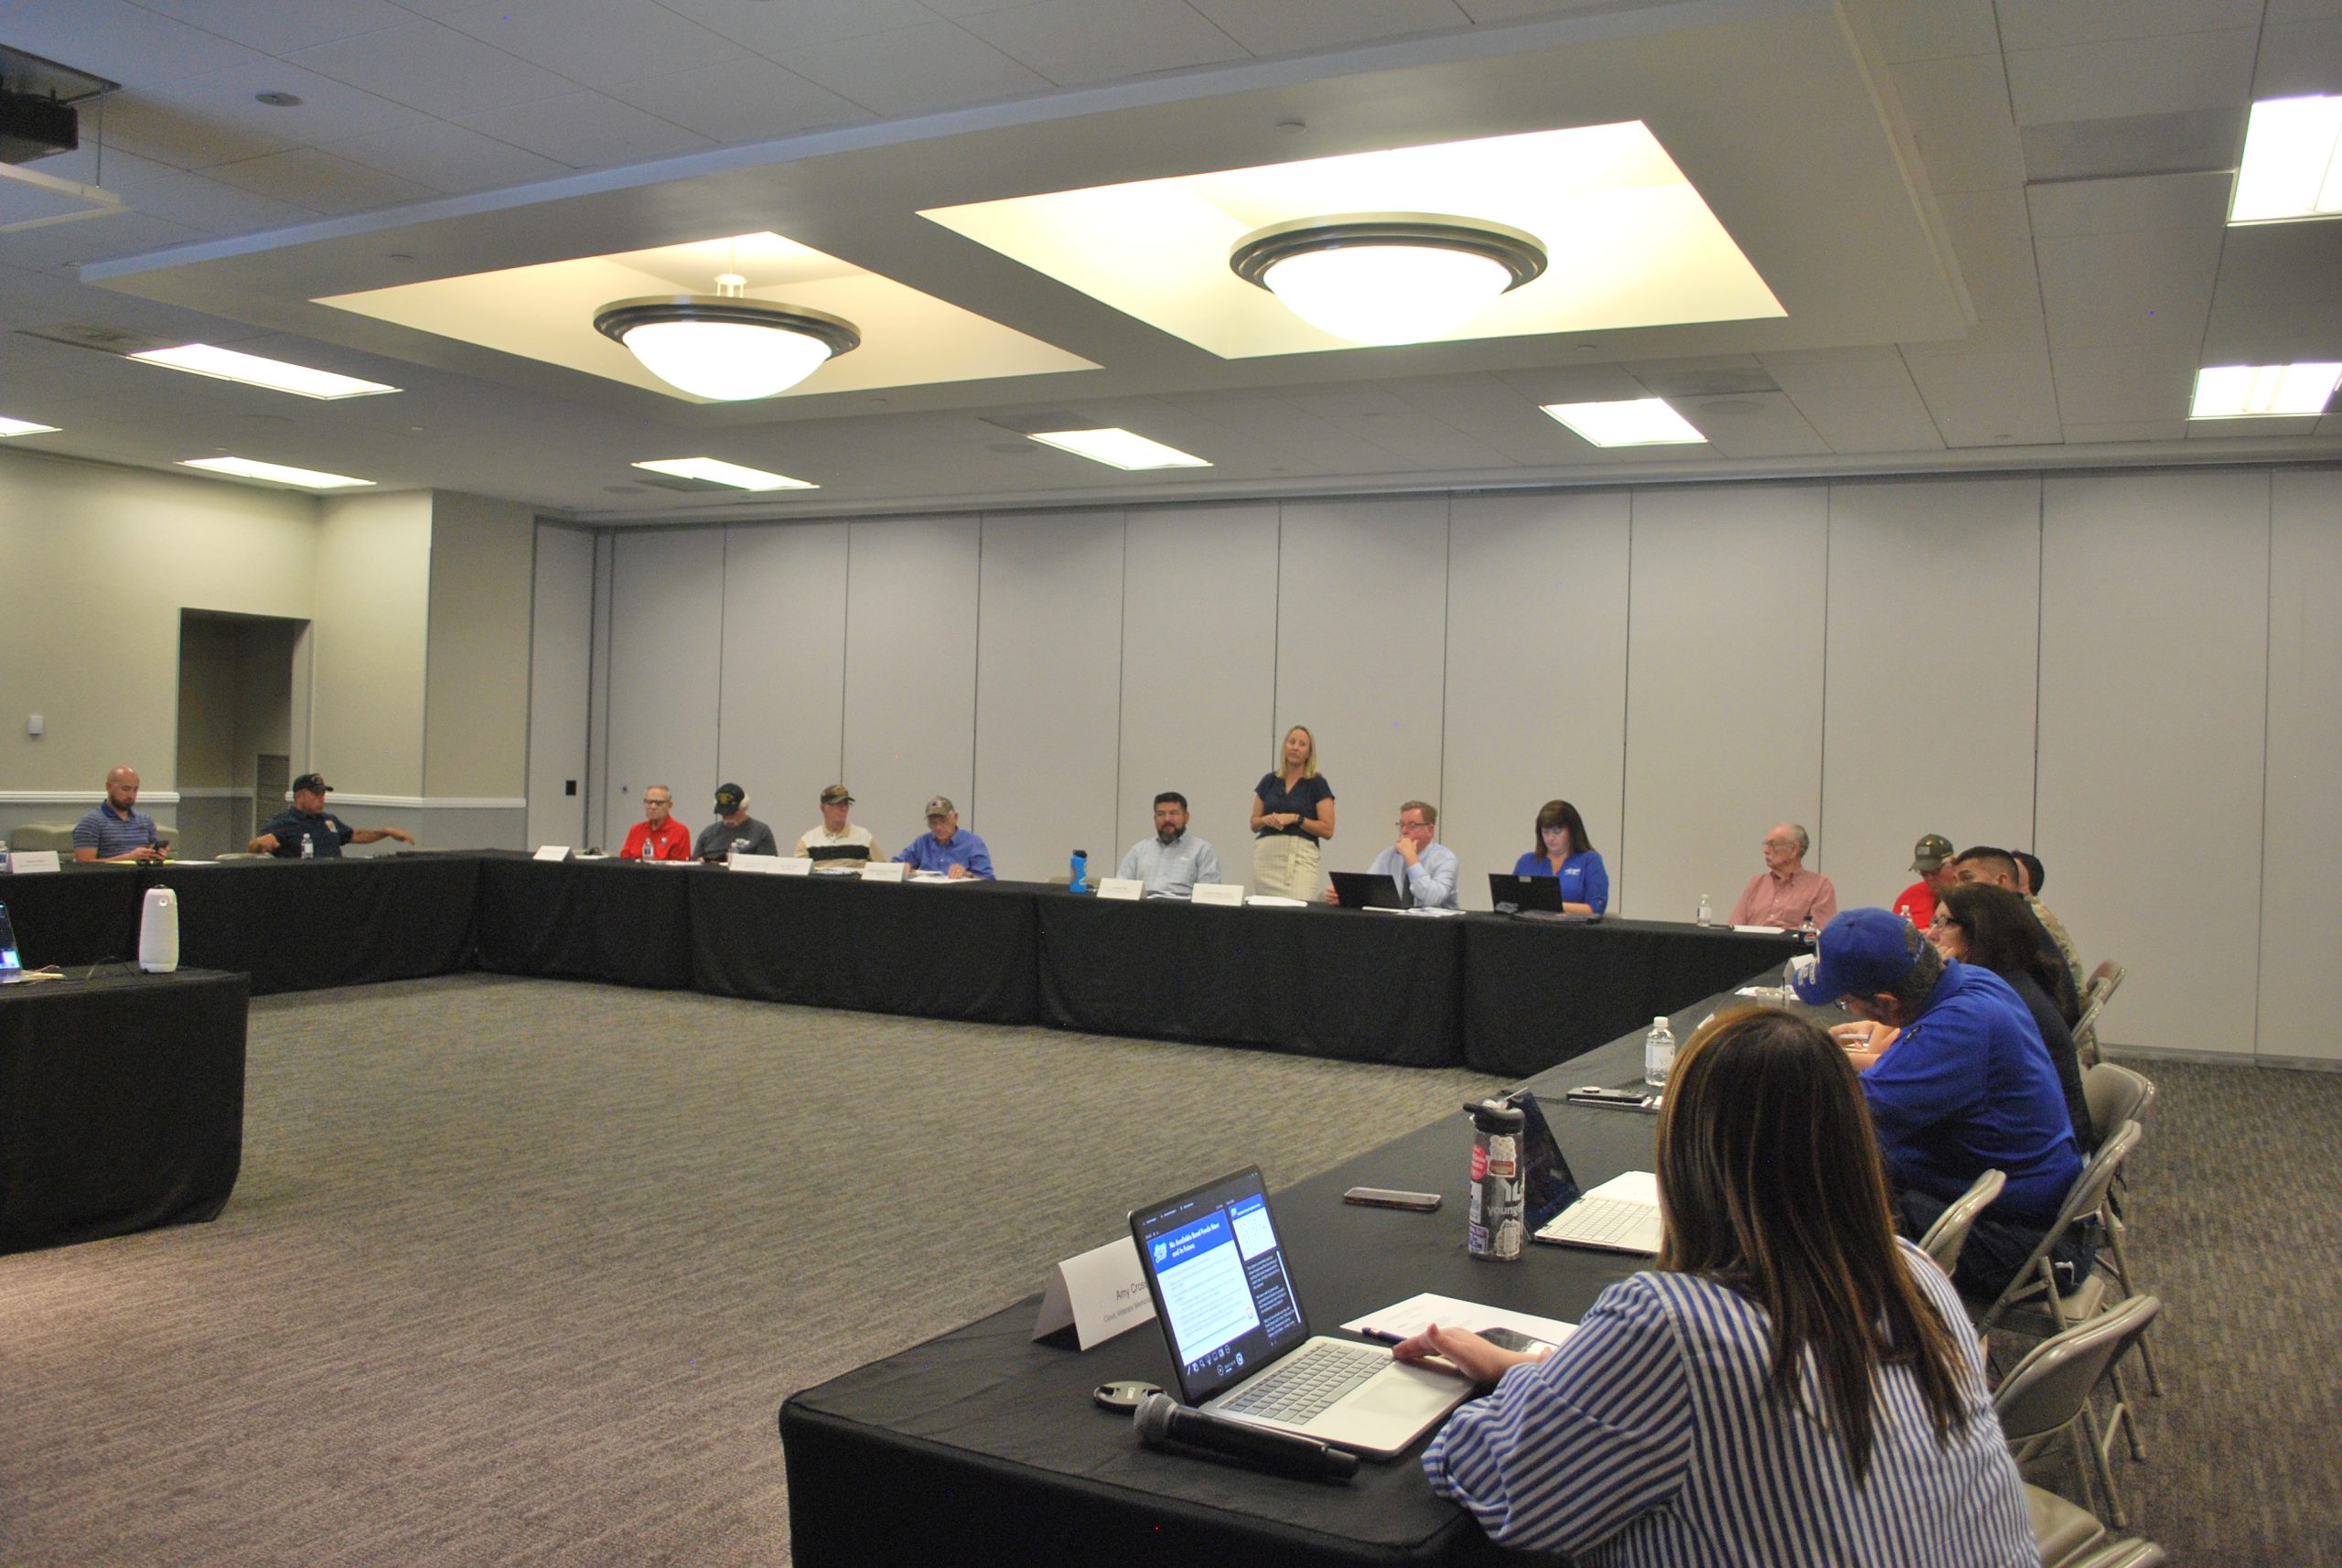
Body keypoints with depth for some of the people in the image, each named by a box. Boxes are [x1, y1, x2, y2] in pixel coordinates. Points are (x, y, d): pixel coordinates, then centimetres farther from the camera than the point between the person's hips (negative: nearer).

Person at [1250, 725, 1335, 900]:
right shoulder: (1269, 781, 12)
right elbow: (1254, 823, 16)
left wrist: (1295, 818, -13)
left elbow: (1327, 830, -4)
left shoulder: (1317, 784, 2)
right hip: (1266, 854, 3)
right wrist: (1267, 819, -5)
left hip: (1300, 856, -3)